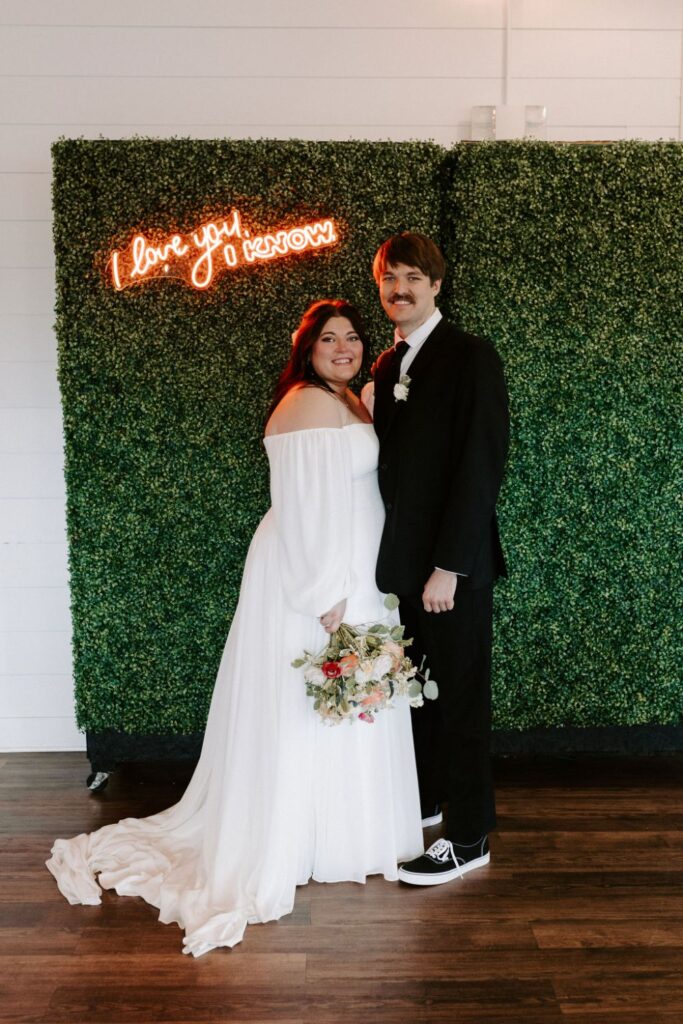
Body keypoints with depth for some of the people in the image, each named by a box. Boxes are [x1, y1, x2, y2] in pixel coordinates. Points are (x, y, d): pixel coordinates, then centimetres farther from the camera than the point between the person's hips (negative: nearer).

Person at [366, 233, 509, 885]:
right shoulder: (386, 365, 12)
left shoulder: (470, 358, -10)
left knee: (459, 696, 3)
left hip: (452, 563, -7)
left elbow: (481, 465, -16)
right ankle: (425, 798, 37)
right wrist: (385, 555, 8)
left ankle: (469, 837, 17)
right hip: (403, 560, 7)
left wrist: (448, 566, -20)